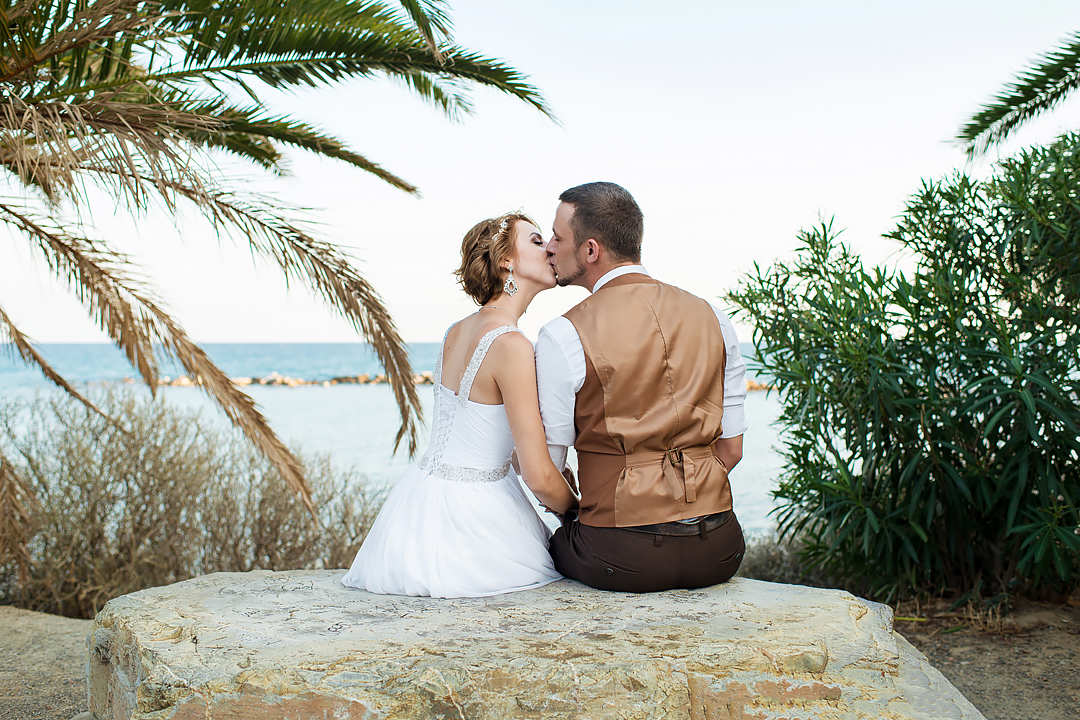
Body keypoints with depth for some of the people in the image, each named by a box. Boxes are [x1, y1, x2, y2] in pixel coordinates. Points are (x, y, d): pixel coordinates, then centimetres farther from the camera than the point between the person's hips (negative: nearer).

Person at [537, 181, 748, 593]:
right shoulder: (713, 319, 5)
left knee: (557, 540, 26)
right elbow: (731, 449, 9)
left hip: (623, 559, -4)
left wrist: (572, 516, 15)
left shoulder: (562, 337, -10)